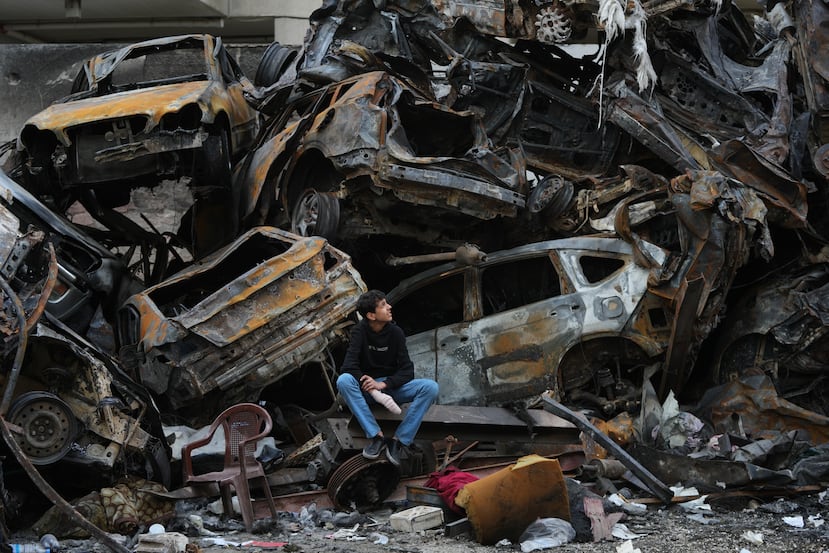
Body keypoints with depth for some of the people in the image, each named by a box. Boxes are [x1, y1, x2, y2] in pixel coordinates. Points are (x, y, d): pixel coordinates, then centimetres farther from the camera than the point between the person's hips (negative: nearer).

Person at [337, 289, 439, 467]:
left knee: (430, 387, -24)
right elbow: (348, 366, -20)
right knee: (343, 381, -34)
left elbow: (407, 370, -8)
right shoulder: (360, 331, -9)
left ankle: (399, 440, -24)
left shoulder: (395, 332, -4)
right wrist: (371, 387, -31)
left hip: (392, 385, 2)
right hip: (367, 387, -2)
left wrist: (384, 384, -24)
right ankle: (377, 436, -31)